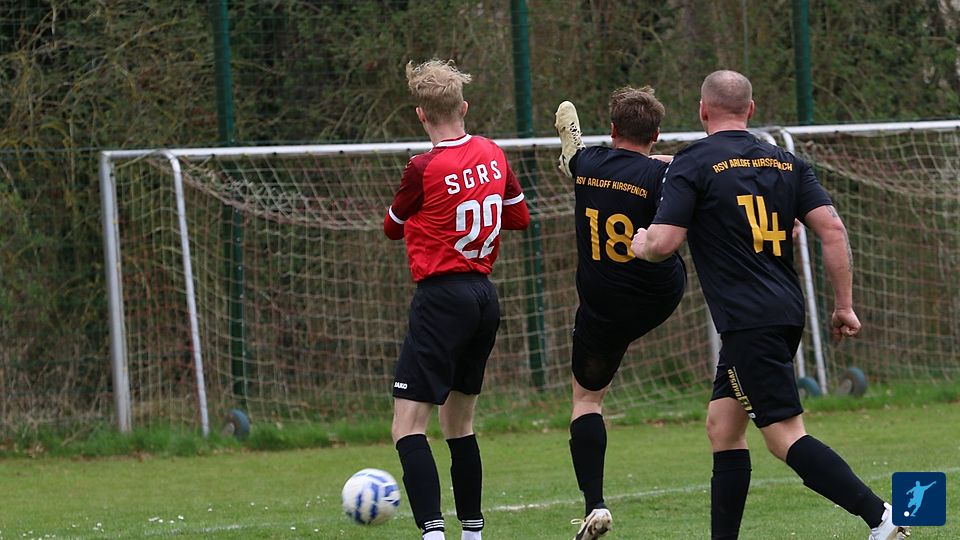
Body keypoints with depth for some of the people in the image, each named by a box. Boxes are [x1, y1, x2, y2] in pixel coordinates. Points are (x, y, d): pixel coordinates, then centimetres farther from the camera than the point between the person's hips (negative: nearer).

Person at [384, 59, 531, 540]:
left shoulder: (424, 169, -15)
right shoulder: (492, 154, 4)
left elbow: (393, 228, 3)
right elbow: (519, 216, 18)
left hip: (442, 298, -7)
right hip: (485, 298, 7)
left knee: (408, 426, -10)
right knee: (457, 422, 20)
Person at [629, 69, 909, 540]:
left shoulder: (693, 164, -5)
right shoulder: (785, 162, 12)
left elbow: (664, 242, -12)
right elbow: (832, 228, 4)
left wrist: (641, 244, 12)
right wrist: (844, 305, 8)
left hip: (747, 321, -8)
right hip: (786, 314, 8)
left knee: (785, 436, -10)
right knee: (722, 426, 16)